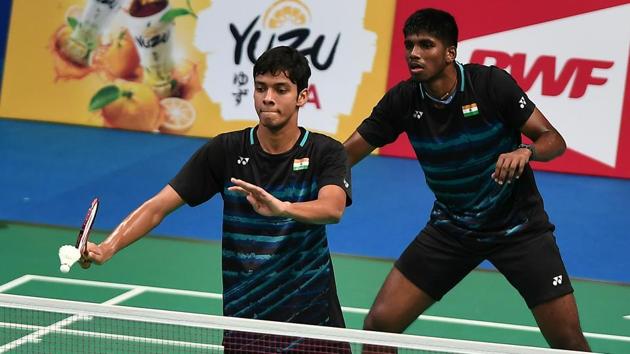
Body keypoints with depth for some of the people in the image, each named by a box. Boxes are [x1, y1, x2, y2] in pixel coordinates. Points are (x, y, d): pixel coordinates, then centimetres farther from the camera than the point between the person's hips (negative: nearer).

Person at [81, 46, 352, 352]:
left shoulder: (326, 153, -6)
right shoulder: (226, 151, -3)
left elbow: (333, 208, -27)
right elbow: (158, 206, -7)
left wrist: (281, 208, -47)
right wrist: (107, 248, -23)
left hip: (313, 317, 0)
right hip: (242, 320, 1)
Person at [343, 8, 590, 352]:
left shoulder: (491, 83, -19)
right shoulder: (403, 101, -10)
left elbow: (554, 140, -14)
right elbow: (343, 156, -8)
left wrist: (526, 151, -36)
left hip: (518, 226, -3)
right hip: (450, 229, 3)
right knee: (380, 323, -6)